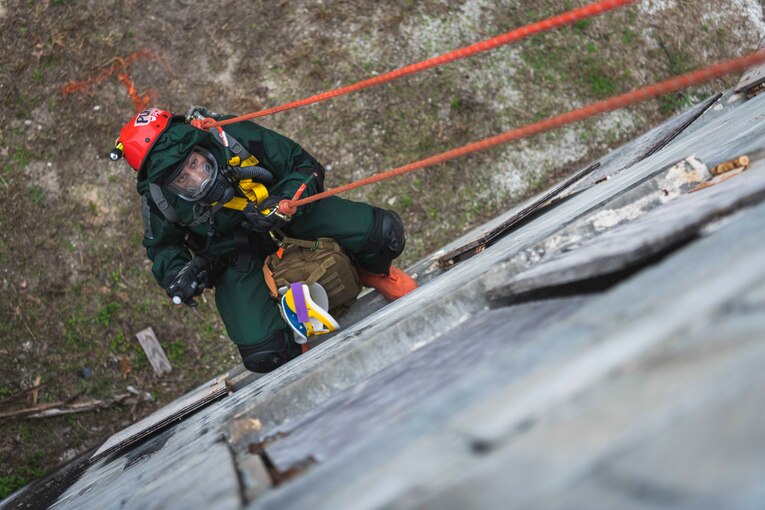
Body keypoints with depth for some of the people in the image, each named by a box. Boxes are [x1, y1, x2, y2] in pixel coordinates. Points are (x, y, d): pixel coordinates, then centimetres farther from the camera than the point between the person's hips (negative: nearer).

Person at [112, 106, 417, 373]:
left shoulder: (233, 136, -28)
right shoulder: (158, 198, -22)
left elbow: (306, 167, -15)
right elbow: (162, 245, 2)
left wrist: (284, 203, -34)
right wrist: (174, 273, -20)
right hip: (237, 258, 0)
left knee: (382, 232, -21)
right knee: (264, 353, -22)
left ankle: (373, 272, 18)